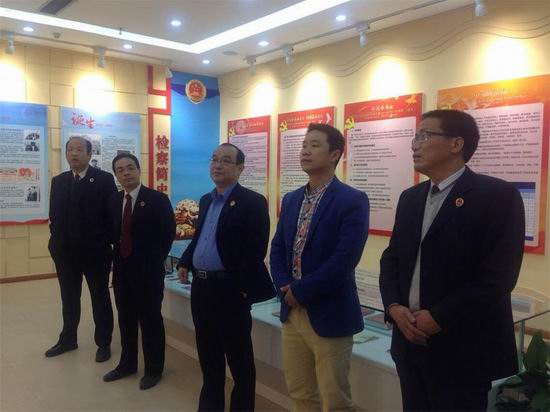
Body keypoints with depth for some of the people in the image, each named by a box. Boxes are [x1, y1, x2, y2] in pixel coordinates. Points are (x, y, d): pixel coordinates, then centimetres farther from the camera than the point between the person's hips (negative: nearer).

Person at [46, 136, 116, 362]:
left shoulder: (104, 179, -7)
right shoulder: (58, 181, 9)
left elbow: (112, 214, -9)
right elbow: (54, 215, 11)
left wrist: (107, 243, -11)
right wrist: (56, 241, 3)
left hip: (95, 250, -4)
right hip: (65, 251, 5)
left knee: (100, 298, 9)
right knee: (69, 299, 18)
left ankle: (103, 343, 22)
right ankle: (68, 339, 34)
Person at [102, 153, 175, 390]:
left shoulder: (157, 199, -11)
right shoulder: (114, 200, 7)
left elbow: (169, 232, -5)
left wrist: (156, 258, 1)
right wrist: (119, 256, 10)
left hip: (148, 270, -6)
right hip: (122, 268, 6)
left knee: (150, 319, 5)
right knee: (125, 319, 16)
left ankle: (154, 369, 19)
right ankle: (128, 363, 33)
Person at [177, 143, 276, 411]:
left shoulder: (252, 202, -11)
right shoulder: (205, 200, 15)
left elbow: (256, 250, -16)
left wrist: (242, 287, -19)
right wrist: (185, 262, 8)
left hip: (229, 289, -8)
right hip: (201, 286, 8)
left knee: (239, 357, 7)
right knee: (208, 354, 20)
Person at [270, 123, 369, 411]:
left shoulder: (353, 201, -12)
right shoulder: (291, 200, 9)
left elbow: (345, 259, -20)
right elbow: (277, 248, 9)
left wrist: (300, 291, -16)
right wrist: (284, 287, -7)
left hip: (328, 314, -6)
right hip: (292, 311, 6)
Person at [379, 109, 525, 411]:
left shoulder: (497, 195, -11)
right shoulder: (410, 198, 10)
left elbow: (498, 275, -18)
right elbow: (392, 258, 10)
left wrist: (439, 317, -17)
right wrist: (393, 306, -7)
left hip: (462, 349, -6)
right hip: (410, 341, 6)